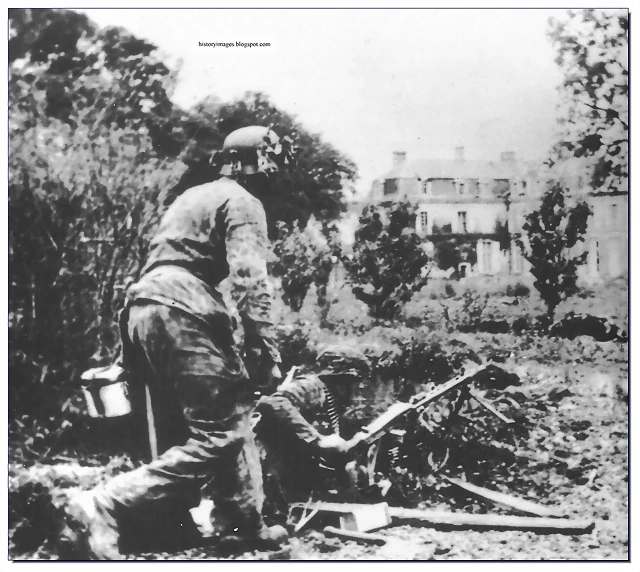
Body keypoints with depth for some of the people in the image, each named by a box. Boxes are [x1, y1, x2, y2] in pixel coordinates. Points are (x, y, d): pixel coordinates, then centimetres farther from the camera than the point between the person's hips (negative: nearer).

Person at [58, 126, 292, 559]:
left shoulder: (193, 195, 28)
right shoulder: (244, 203, 1)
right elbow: (249, 280, -13)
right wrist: (267, 351, -13)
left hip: (142, 306, 10)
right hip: (182, 313, -10)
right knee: (221, 433, -9)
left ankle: (247, 524, 27)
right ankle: (103, 508, -19)